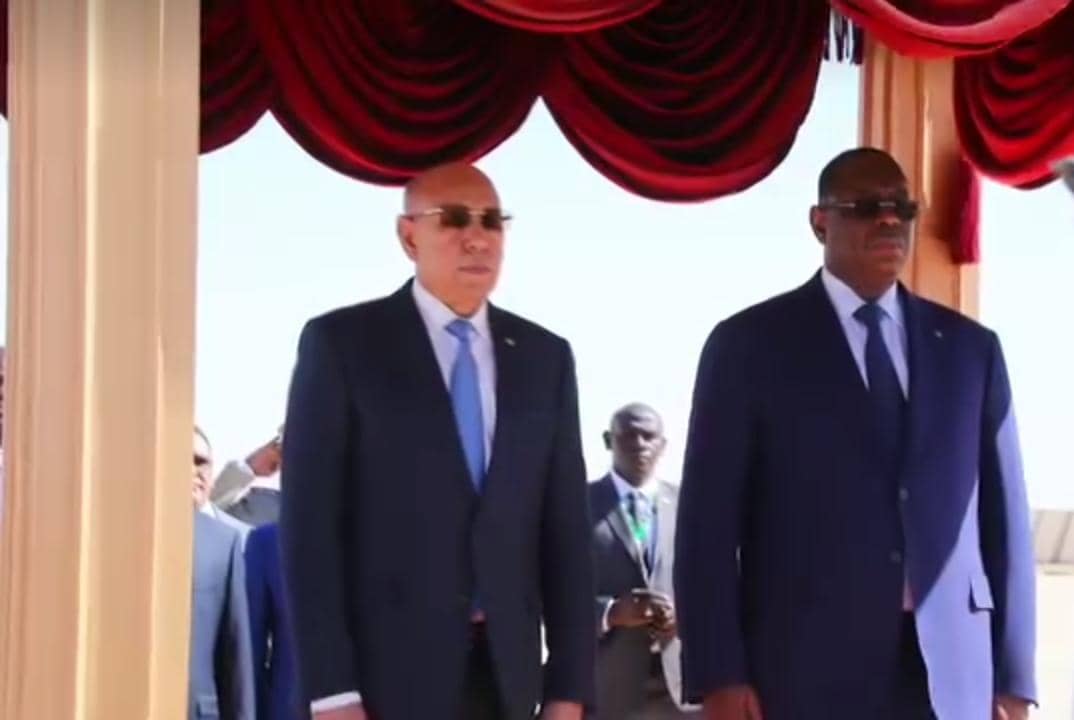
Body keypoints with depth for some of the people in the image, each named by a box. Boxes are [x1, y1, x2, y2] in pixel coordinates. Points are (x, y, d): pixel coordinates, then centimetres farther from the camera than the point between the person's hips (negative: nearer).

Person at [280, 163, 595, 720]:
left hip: (505, 674, 4)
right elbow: (310, 522, -6)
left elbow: (566, 527, 10)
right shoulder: (340, 344, -1)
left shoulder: (544, 357, 11)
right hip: (385, 674, -4)